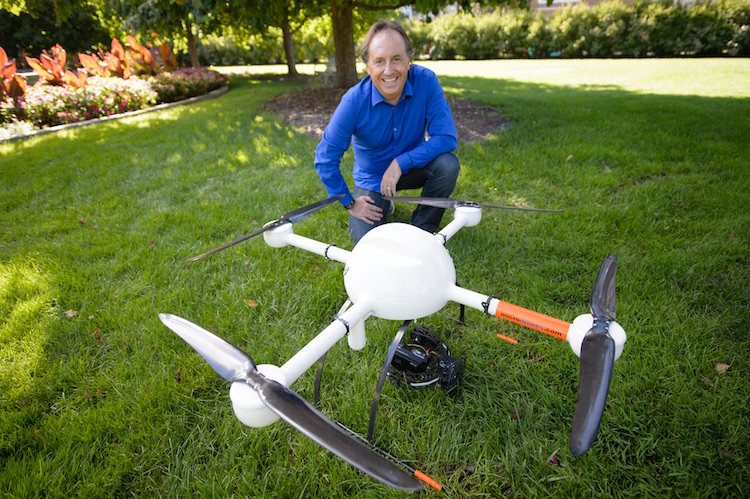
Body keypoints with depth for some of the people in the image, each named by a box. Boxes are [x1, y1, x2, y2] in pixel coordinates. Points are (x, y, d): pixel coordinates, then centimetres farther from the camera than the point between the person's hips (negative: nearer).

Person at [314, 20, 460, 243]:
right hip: (372, 178, -1)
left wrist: (400, 162, -29)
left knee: (447, 164, -29)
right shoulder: (354, 101, -25)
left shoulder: (426, 81, -22)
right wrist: (349, 202, -14)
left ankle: (422, 229, -5)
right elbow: (325, 159, -19)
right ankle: (382, 205, 21)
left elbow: (447, 137, -24)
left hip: (411, 166, 1)